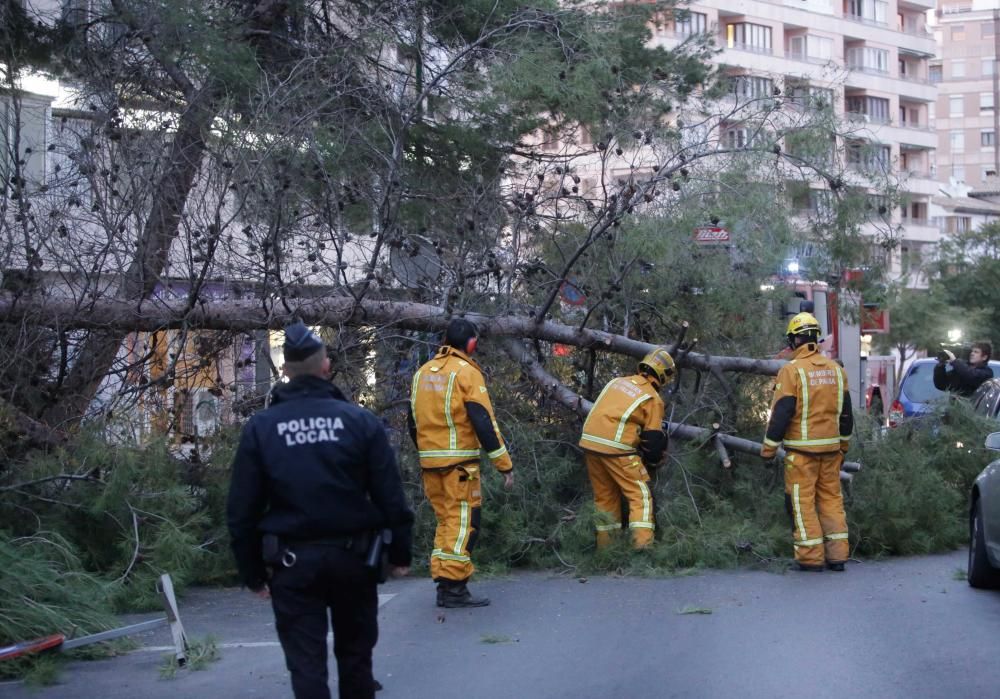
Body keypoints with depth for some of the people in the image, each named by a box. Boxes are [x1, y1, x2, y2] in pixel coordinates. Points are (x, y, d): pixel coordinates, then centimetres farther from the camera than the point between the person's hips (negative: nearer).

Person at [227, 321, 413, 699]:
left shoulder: (260, 428, -3)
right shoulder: (360, 420, -5)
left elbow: (242, 509, -2)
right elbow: (390, 496, -4)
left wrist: (252, 572, 8)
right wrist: (400, 553, 7)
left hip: (292, 560, -1)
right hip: (352, 555, 1)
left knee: (306, 664, 3)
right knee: (355, 654, 18)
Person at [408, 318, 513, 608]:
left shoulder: (422, 373, 13)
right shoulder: (467, 373, -9)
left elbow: (414, 423, 18)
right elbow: (484, 422, -13)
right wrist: (505, 464, -10)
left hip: (430, 462, 7)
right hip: (459, 463, -7)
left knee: (446, 521, 16)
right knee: (462, 522, -3)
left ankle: (443, 583, 17)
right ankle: (453, 587, -7)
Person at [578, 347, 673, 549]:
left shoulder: (617, 381, 16)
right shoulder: (653, 399, 1)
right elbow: (653, 438, 1)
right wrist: (654, 462, 19)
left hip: (589, 441, 6)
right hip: (616, 448, -6)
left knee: (605, 496, 18)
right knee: (640, 496, -2)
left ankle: (605, 546, 22)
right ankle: (643, 546, -16)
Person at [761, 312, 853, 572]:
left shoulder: (792, 370, -11)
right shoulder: (836, 369, 8)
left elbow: (781, 413, -12)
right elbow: (846, 412, 14)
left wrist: (768, 448, -5)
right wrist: (844, 444, 25)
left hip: (802, 449, -6)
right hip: (831, 447, 6)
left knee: (803, 501, 1)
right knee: (832, 498, 12)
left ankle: (810, 557, -1)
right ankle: (837, 555, 11)